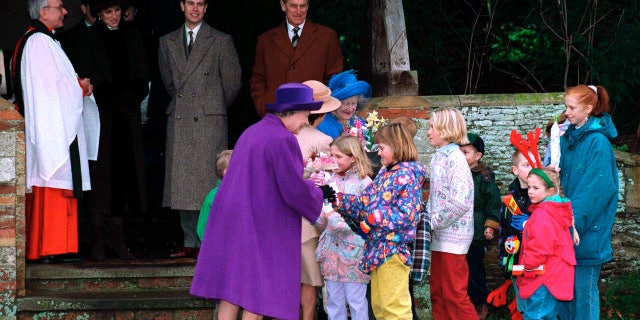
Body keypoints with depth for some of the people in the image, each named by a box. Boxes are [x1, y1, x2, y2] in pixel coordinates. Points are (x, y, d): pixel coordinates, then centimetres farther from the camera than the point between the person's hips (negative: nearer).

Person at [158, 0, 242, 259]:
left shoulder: (221, 41, 3)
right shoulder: (167, 43, 14)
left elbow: (232, 82, 7)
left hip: (209, 121, -4)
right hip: (179, 122, 4)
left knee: (208, 182, -8)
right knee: (182, 183, 3)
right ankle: (190, 243, 7)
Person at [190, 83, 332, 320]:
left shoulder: (251, 132, 13)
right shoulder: (283, 140, -16)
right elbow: (294, 189, -17)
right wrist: (320, 194, 2)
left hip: (231, 221, 8)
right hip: (262, 226, -8)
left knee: (230, 294, 9)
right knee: (257, 293, -1)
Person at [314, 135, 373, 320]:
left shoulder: (364, 182, -6)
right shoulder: (330, 180, 11)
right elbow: (321, 222, 13)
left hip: (352, 249, -6)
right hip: (331, 249, 6)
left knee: (356, 301, 0)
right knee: (333, 302, 10)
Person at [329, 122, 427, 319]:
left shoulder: (407, 175, -13)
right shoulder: (385, 173, 15)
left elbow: (405, 215, -21)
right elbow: (366, 201, 13)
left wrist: (373, 219, -21)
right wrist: (339, 200, 3)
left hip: (392, 249, -10)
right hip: (378, 248, 10)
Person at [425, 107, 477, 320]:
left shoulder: (455, 158, -15)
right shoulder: (438, 157, 11)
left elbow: (460, 201, -23)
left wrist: (434, 222, -15)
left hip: (453, 235, -9)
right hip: (438, 236, 9)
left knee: (454, 294, -5)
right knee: (437, 293, 13)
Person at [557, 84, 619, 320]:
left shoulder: (598, 142, -13)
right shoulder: (567, 139, 10)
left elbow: (595, 190, -18)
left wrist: (573, 221, -19)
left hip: (587, 230, -7)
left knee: (583, 289, -1)